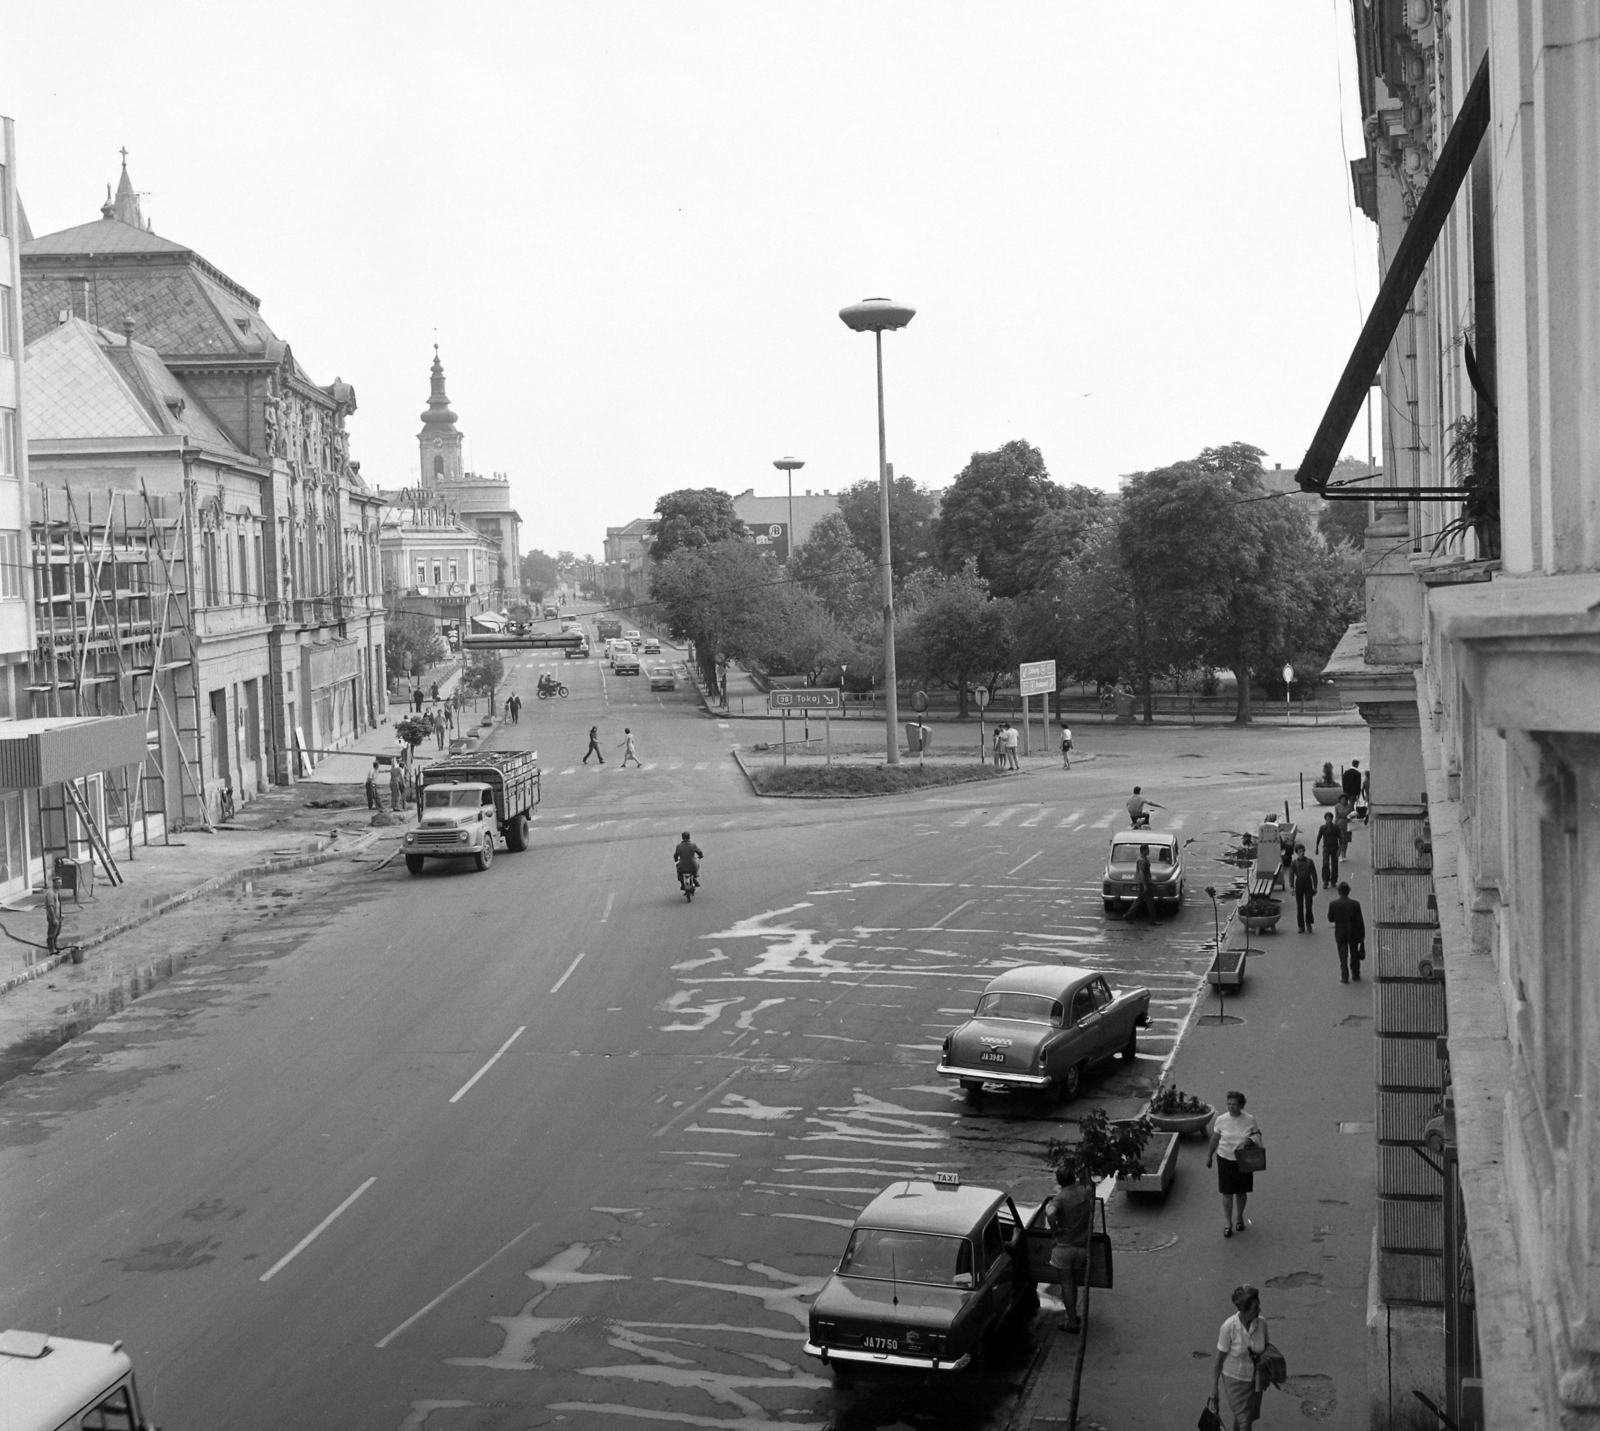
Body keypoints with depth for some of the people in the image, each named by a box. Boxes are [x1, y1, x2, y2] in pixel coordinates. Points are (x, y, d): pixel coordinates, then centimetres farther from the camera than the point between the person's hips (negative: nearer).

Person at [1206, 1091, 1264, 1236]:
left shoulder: (1250, 1119, -9)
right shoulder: (1221, 1120, -9)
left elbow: (1258, 1134, 6)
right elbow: (1215, 1139, 3)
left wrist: (1252, 1140, -16)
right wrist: (1209, 1155, 9)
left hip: (1243, 1161, 1)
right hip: (1225, 1160, -1)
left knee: (1241, 1191, 14)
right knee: (1227, 1193, 1)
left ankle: (1240, 1217, 35)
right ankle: (1227, 1223, 13)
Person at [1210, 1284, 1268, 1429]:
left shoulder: (1261, 1323, -16)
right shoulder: (1228, 1327, -27)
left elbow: (1265, 1347, 3)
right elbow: (1219, 1358, -15)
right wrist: (1214, 1387, -8)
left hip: (1254, 1378, 4)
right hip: (1235, 1379, -4)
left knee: (1245, 1418, 19)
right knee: (1245, 1423, 0)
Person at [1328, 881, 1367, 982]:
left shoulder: (1333, 904, -15)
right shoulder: (1355, 904, -16)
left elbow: (1330, 919, -6)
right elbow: (1360, 921, -10)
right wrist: (1362, 936, -1)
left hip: (1340, 935, 0)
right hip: (1353, 934, 0)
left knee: (1343, 957, 10)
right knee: (1354, 956, 17)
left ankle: (1344, 977, 11)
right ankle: (1356, 975, 26)